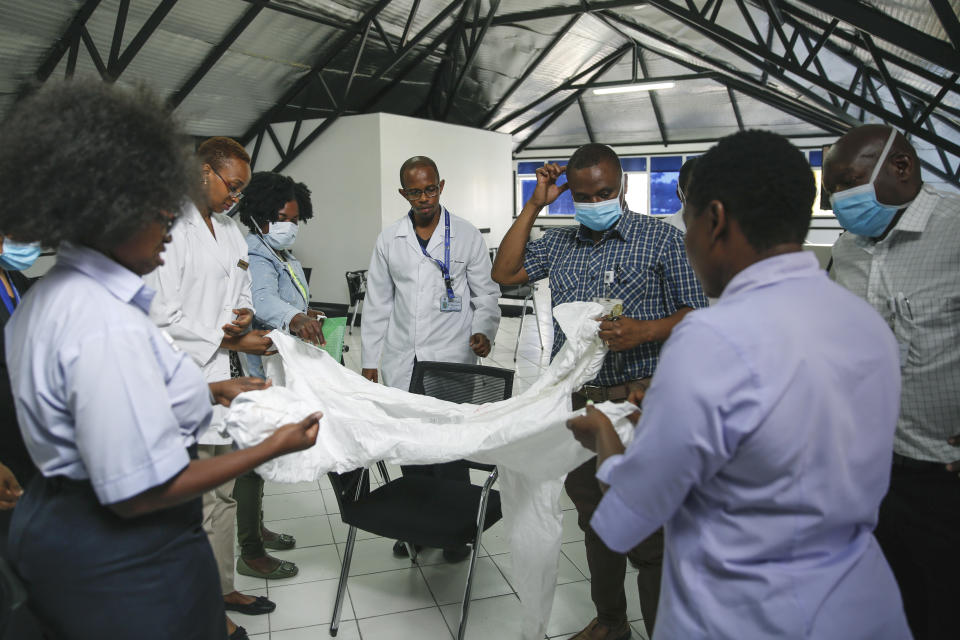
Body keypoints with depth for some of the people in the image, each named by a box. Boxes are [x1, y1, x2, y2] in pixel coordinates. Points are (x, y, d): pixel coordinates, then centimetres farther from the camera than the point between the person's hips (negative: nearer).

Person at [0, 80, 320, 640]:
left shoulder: (49, 296, 3)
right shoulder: (110, 329, -29)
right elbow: (137, 493, -28)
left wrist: (211, 390, 15)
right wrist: (273, 448, -20)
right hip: (122, 562, -9)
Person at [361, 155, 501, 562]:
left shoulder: (467, 235, 1)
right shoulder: (389, 240, 8)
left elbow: (486, 293, 4)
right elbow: (377, 304, 11)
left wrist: (484, 331, -16)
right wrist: (369, 360, 8)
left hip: (452, 360, -3)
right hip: (402, 362, 3)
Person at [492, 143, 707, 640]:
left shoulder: (662, 239, -3)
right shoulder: (559, 242, 12)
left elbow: (695, 315, -4)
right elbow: (504, 273, 6)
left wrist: (643, 331, -23)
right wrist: (535, 204, 4)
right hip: (574, 399, 6)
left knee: (646, 530, 0)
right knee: (593, 519, 19)